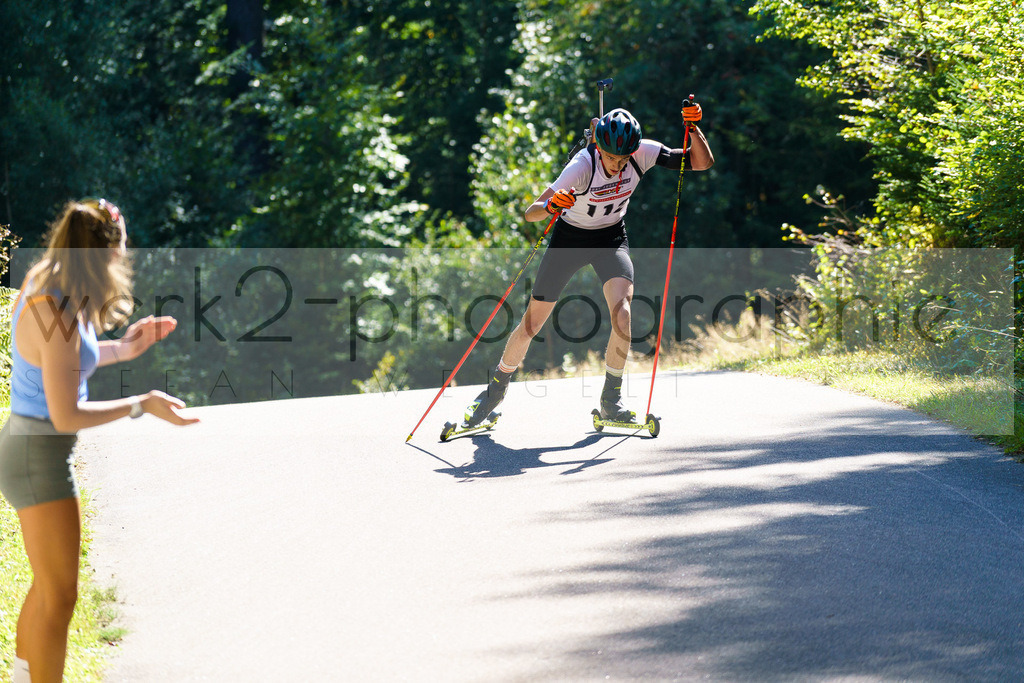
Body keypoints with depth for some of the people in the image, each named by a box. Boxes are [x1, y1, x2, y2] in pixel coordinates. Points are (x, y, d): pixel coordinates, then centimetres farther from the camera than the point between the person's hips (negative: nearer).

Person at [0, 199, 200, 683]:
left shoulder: (41, 288, 2)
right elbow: (66, 414, -24)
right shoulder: (57, 315, -26)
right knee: (58, 597, -2)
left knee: (48, 584, 23)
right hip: (41, 458, -10)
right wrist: (142, 405, -17)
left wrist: (122, 349, 14)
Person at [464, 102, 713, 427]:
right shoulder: (582, 165, -32)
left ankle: (611, 400, -6)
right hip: (570, 238, -2)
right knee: (530, 325, 4)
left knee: (622, 314, -23)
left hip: (611, 240, 2)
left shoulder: (642, 153, -22)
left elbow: (702, 162, -18)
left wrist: (694, 128, -35)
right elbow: (531, 212, -35)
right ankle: (497, 388, 30)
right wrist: (550, 206, -57)